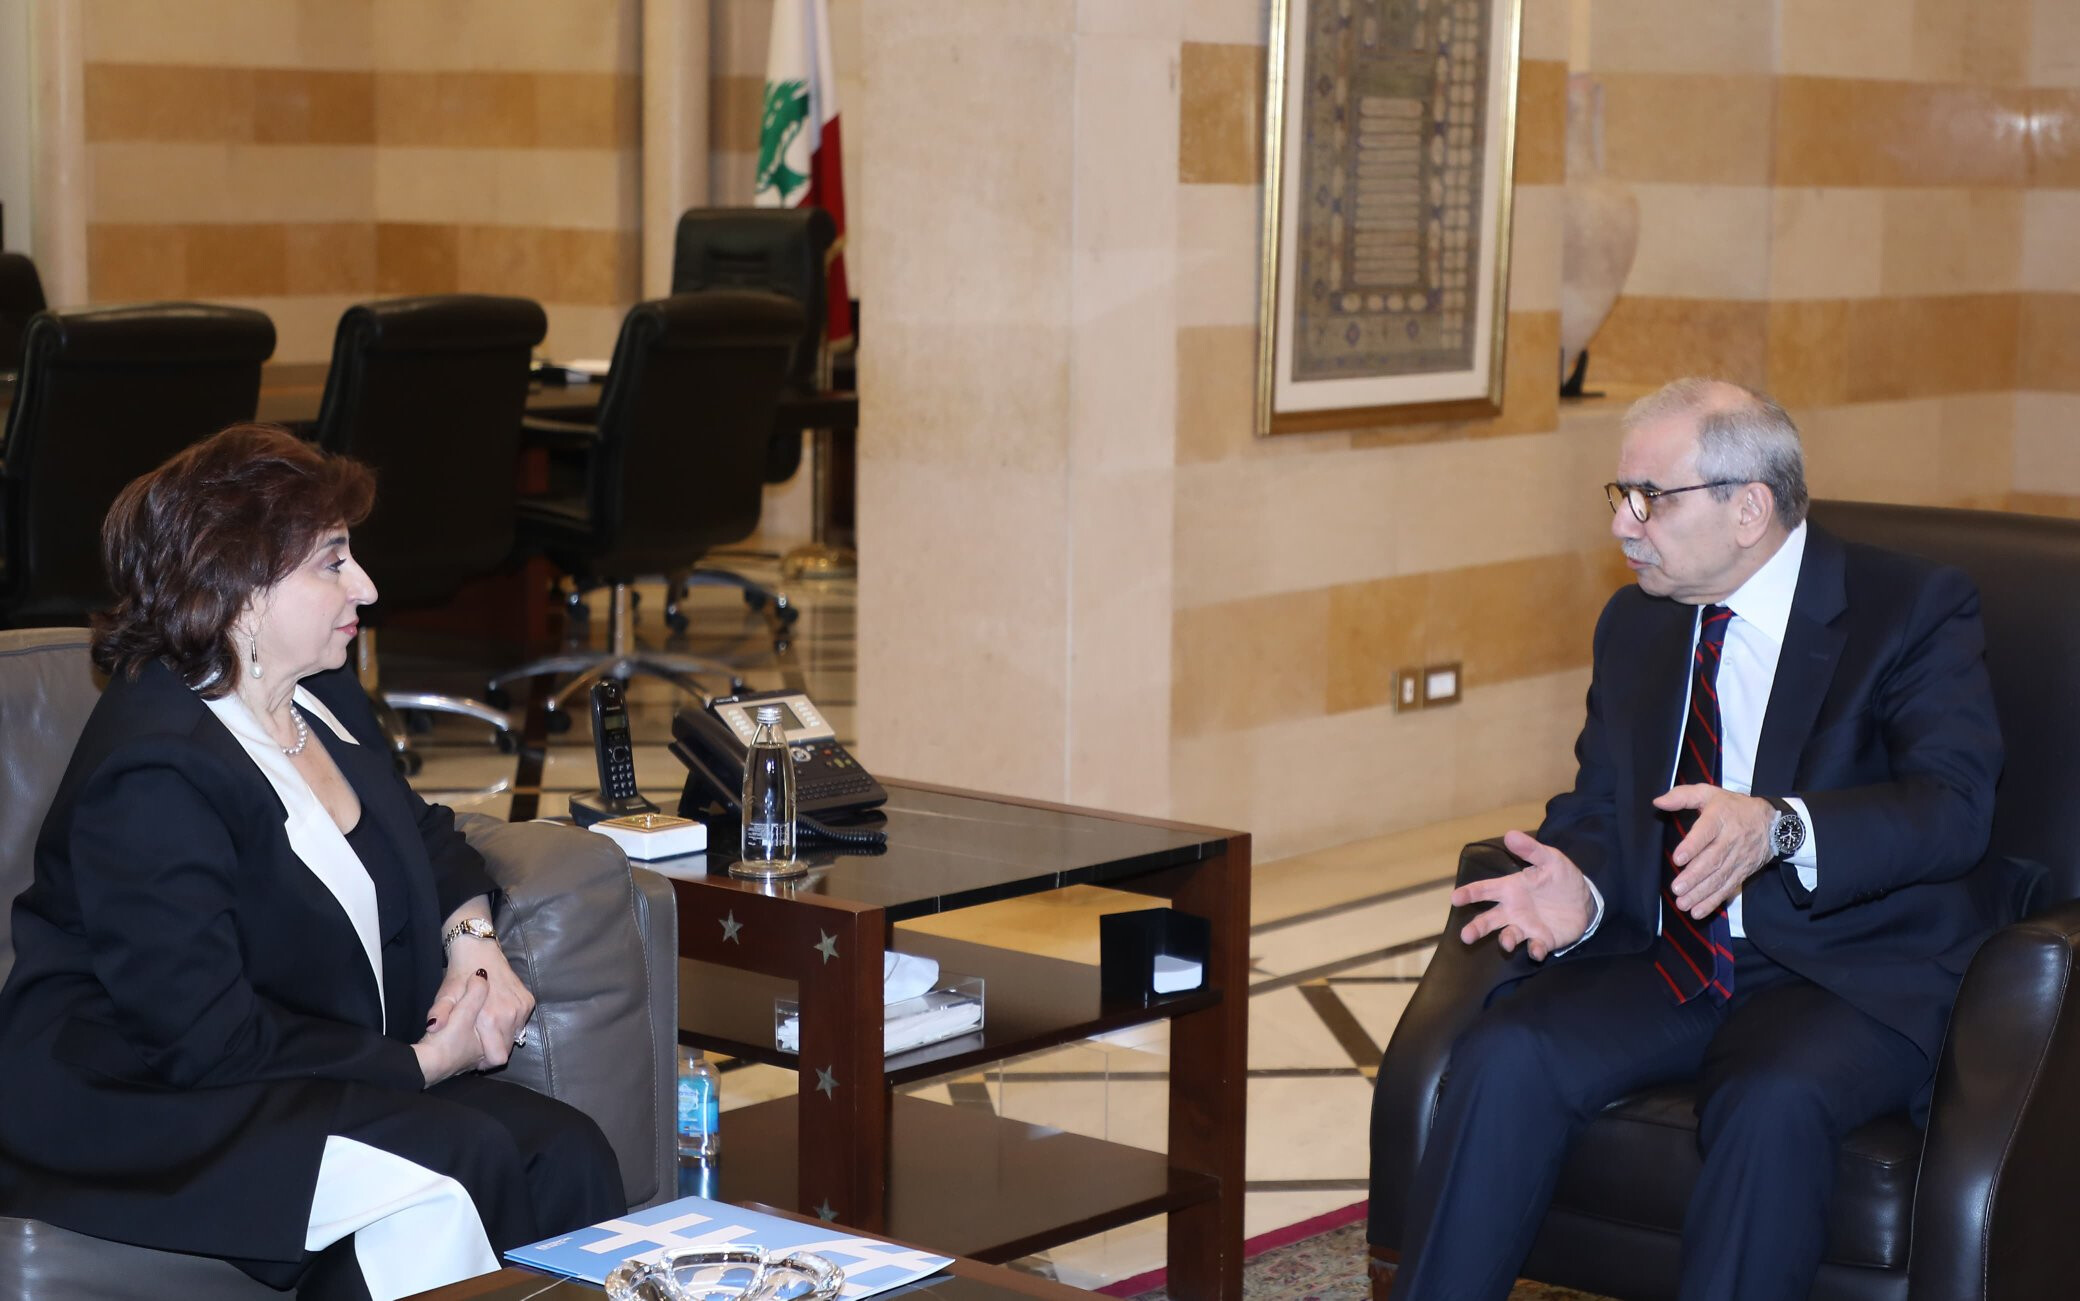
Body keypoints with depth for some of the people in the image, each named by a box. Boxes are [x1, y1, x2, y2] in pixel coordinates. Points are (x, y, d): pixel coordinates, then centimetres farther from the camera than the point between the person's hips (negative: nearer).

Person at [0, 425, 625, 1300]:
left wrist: (472, 939, 4)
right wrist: (420, 1064, -15)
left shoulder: (321, 700, 9)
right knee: (460, 1162, -30)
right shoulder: (150, 777, -20)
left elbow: (424, 833, 27)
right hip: (144, 1111, -9)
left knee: (565, 1155, -15)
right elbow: (211, 1041, -23)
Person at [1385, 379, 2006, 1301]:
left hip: (1853, 973, -5)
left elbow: (1954, 806, -18)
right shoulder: (1634, 623, 15)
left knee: (1770, 1105, -36)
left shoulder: (1914, 610, -4)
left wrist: (1778, 827, -36)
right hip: (1662, 964, 5)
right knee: (1504, 1057, -23)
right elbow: (1597, 805, 14)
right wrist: (1580, 889, -12)